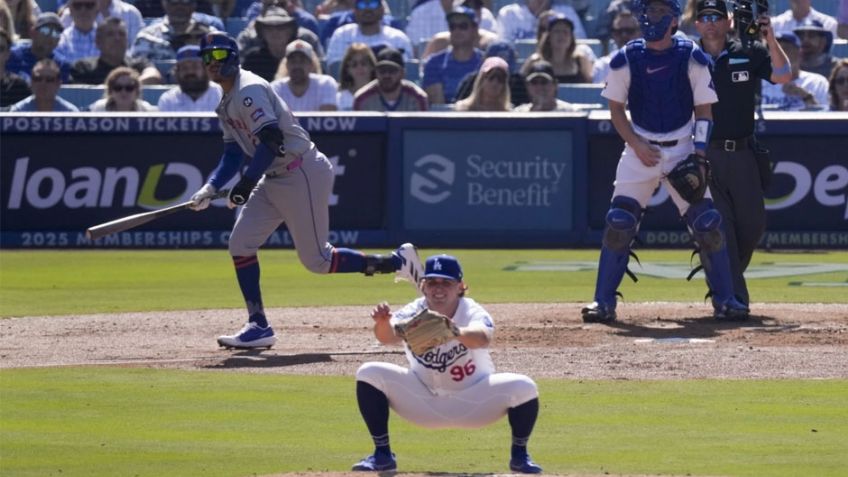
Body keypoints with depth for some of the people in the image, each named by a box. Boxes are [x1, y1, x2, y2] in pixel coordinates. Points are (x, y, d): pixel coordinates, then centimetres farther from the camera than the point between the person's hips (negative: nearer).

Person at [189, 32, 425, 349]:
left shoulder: (248, 91, -17)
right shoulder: (226, 103, 14)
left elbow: (272, 139, -27)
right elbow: (233, 154, 14)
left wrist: (247, 183, -30)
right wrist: (210, 188, -2)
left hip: (303, 174, -10)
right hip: (275, 178, 10)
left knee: (316, 260, -5)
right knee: (240, 244, 0)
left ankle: (397, 262, 7)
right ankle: (258, 326, 3)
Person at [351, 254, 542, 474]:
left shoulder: (472, 313, -22)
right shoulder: (413, 314, -16)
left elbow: (483, 338, -46)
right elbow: (388, 336, -37)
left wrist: (456, 332, -69)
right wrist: (383, 323, -62)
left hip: (474, 402, -2)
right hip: (424, 402, 2)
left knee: (524, 388, -27)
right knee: (369, 375, -18)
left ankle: (519, 455, 1)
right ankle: (382, 454, -3)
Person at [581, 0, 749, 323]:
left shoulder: (692, 59, -3)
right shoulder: (625, 60, -2)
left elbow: (704, 111, 0)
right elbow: (616, 111, 4)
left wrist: (699, 154, -11)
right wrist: (637, 145, -10)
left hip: (682, 150, 0)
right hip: (640, 148, 0)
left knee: (708, 224, -7)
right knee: (619, 224, -10)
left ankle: (724, 300, 5)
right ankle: (603, 302, -3)